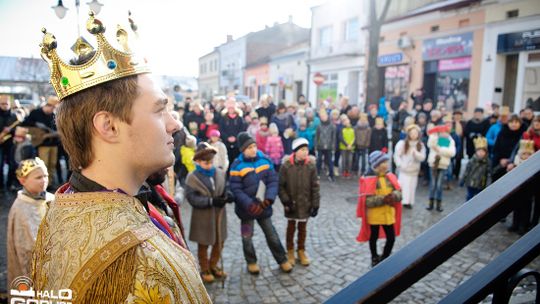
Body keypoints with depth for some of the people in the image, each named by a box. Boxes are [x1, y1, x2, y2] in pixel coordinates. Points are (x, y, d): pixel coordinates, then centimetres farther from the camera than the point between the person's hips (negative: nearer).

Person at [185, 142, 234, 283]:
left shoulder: (220, 173, -2)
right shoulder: (192, 177, -13)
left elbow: (226, 189, 7)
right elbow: (191, 198, -19)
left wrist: (228, 195, -18)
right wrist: (211, 201, -27)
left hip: (219, 214, 4)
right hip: (202, 217, -4)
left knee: (219, 242, 16)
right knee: (203, 245, 11)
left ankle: (213, 266, 38)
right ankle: (205, 270, 30)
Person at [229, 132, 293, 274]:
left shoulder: (265, 160, -3)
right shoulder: (237, 166, -13)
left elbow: (273, 181, -4)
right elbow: (236, 190, -16)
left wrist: (269, 198, -19)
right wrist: (250, 204, -26)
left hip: (264, 206, 2)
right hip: (246, 208, -2)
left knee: (272, 235, 14)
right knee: (247, 237, 13)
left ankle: (282, 260, 30)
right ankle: (251, 262, 35)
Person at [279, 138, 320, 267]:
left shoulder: (311, 166, -9)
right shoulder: (286, 165, -14)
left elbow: (315, 187, -4)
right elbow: (281, 186, -7)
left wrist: (315, 204, -4)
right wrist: (286, 201, -13)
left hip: (305, 204, 1)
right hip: (291, 204, -1)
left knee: (302, 228, 16)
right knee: (291, 227, 16)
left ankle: (301, 251, 35)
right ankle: (290, 251, 34)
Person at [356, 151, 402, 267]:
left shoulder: (390, 176, 0)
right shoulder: (368, 179, -17)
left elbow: (399, 192, 0)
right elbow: (367, 201, -20)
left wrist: (394, 196, -23)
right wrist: (383, 199, -27)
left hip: (388, 214, 5)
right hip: (374, 215, -4)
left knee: (391, 238, 10)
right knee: (373, 238, 14)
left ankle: (385, 259, 33)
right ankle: (375, 259, 36)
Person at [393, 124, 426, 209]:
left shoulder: (421, 145, 3)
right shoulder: (402, 143, -5)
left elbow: (422, 158, -4)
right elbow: (396, 155, -4)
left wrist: (415, 153, -21)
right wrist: (401, 165, -12)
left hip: (414, 170, 3)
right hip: (403, 170, -2)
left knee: (412, 187, 3)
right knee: (402, 186, -5)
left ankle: (408, 202, 12)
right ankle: (399, 201, 1)